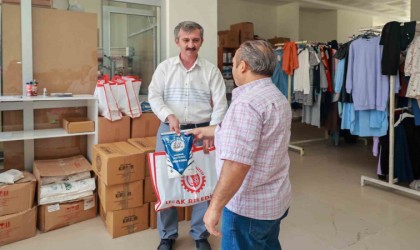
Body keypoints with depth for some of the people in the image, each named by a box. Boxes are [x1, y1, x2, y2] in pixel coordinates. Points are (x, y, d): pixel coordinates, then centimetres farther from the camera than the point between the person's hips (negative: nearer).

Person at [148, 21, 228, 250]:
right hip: (169, 130, 1)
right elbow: (154, 96, -2)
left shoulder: (211, 70, 2)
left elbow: (220, 104, -2)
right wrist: (169, 115, -20)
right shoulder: (165, 67, 4)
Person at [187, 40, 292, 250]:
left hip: (249, 205, -9)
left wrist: (215, 206, -22)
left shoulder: (247, 102, -25)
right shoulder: (277, 97, 8)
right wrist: (207, 131, 28)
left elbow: (237, 164, -31)